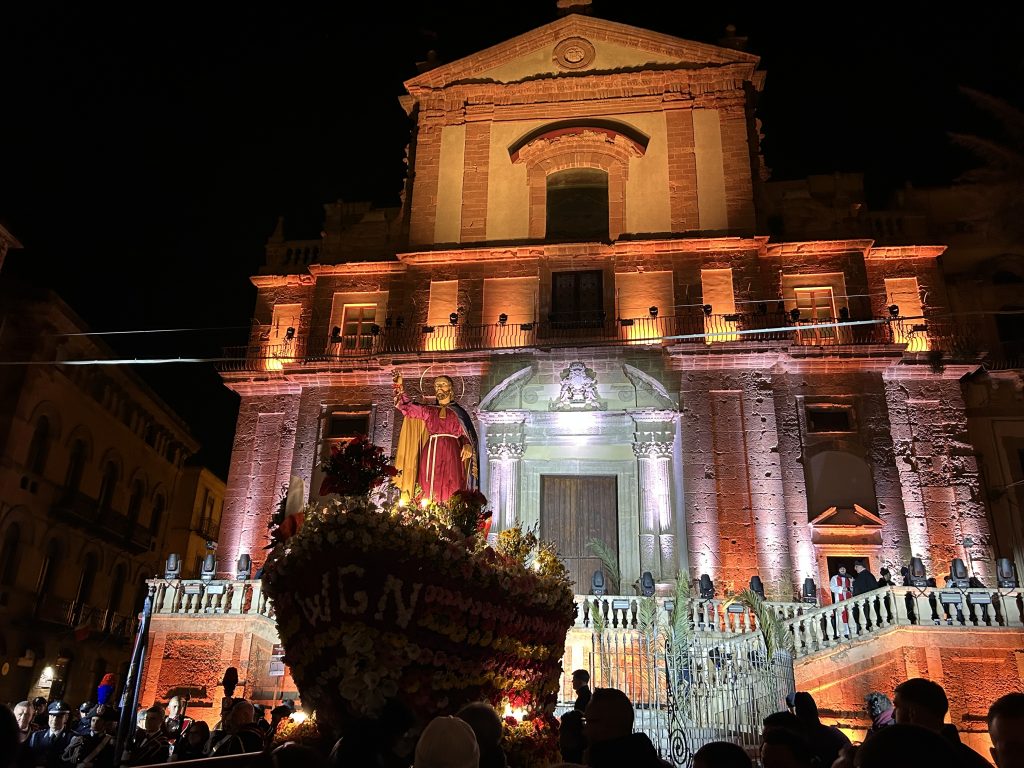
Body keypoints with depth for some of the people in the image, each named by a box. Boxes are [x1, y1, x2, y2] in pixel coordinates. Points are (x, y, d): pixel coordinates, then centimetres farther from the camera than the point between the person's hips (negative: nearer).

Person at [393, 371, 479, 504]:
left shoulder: (458, 412, 13)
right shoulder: (428, 411, 20)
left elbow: (467, 434, 6)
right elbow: (407, 407, 14)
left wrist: (467, 445, -15)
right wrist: (399, 387, 6)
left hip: (451, 454, -2)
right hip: (431, 455, 3)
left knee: (450, 494, -11)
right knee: (429, 490, -5)